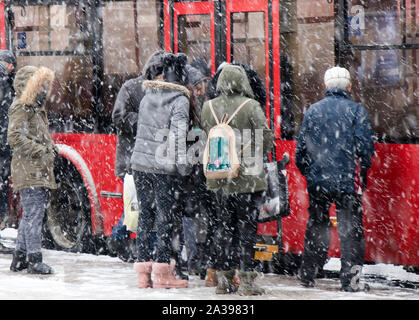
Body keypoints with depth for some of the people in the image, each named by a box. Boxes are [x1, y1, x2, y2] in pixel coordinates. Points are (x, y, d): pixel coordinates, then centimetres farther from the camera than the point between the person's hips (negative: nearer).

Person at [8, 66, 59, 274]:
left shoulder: (37, 108, 20)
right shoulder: (20, 108, -10)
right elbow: (15, 138, -19)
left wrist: (51, 147, 12)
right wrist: (40, 150, -19)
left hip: (40, 172, 10)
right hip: (28, 171, -10)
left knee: (31, 214, 13)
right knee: (34, 214, -11)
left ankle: (20, 258, 18)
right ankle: (34, 259, -10)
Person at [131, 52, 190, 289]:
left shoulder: (148, 96, 12)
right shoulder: (180, 100, -9)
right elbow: (178, 133, -16)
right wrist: (182, 163, -14)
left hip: (140, 162, 6)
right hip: (164, 166, -6)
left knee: (145, 214, 11)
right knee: (165, 215, -1)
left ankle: (143, 269, 11)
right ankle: (162, 270, -2)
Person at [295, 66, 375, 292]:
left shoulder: (313, 111, 4)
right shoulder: (357, 111, -6)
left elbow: (301, 149, 6)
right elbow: (366, 148, -9)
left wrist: (308, 172, 20)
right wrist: (362, 173, 6)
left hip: (317, 181, 3)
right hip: (348, 181, -3)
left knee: (316, 226, 15)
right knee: (350, 229, 2)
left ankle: (307, 274, 21)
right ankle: (349, 279, -3)